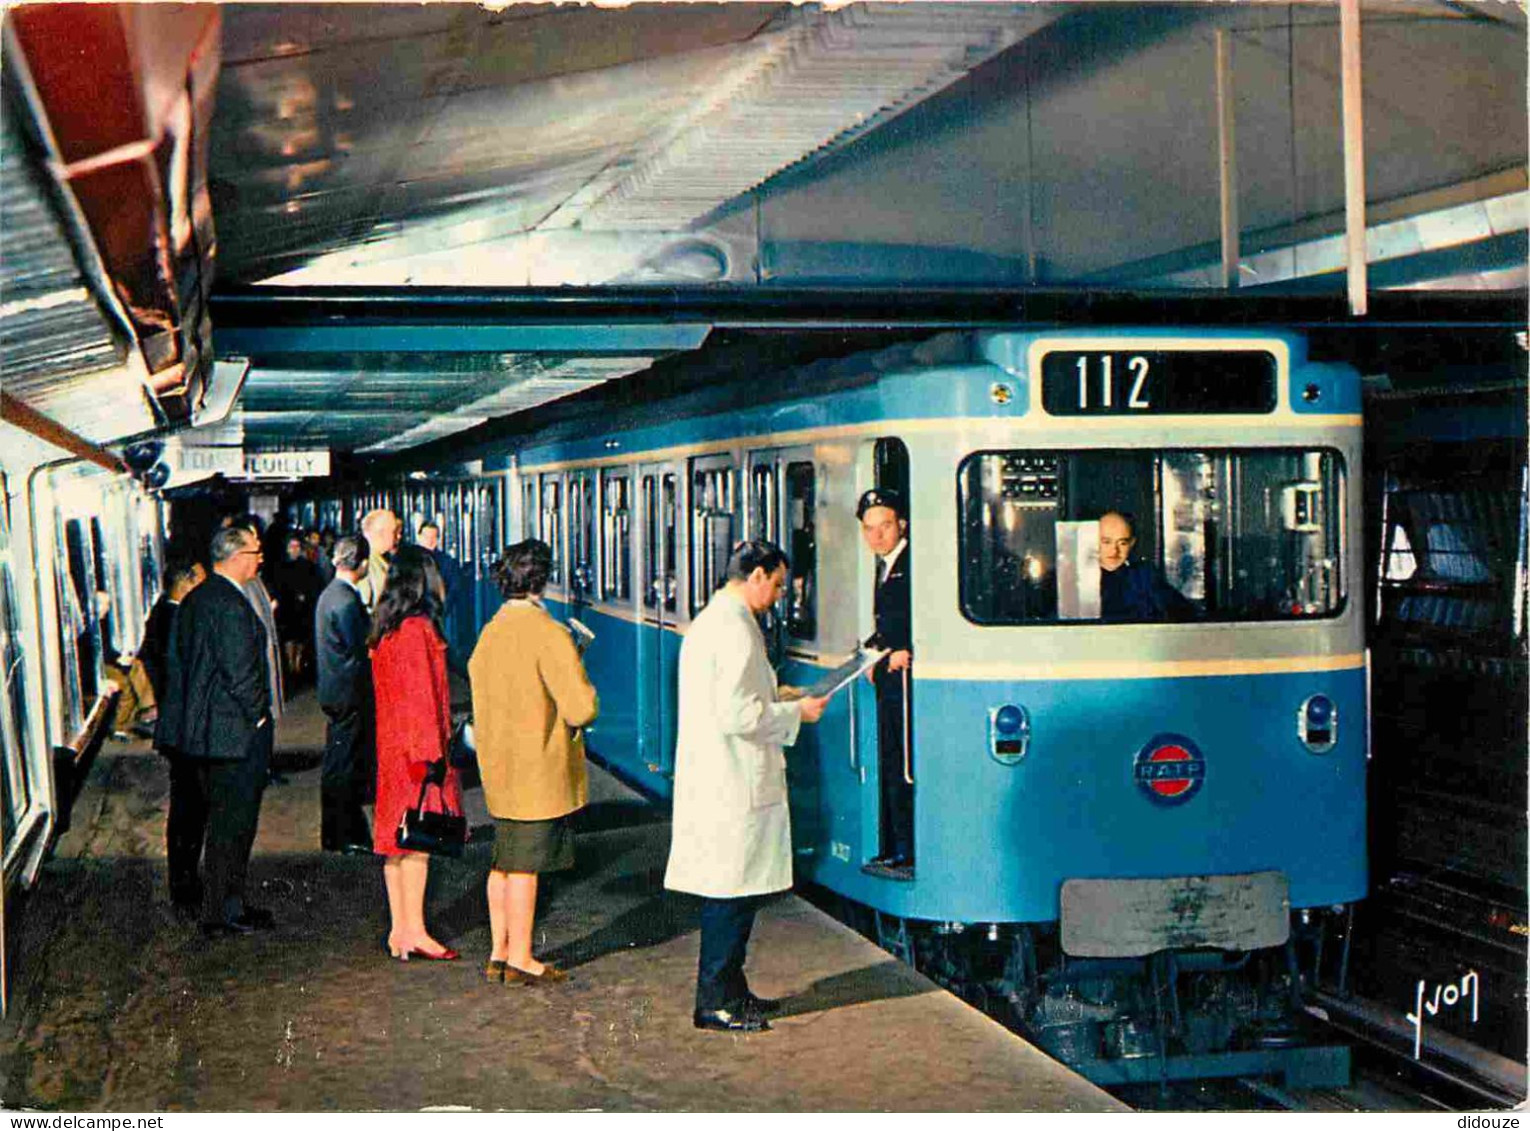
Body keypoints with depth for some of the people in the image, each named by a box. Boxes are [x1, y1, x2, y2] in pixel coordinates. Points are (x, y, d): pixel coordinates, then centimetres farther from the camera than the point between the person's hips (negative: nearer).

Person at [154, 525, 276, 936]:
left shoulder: (194, 599, 10)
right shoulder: (232, 605, -20)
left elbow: (178, 661, 15)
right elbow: (241, 672, -22)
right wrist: (258, 716, -8)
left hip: (201, 728, 10)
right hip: (236, 732, -9)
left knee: (217, 817, 20)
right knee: (233, 824, -1)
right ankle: (224, 912, 5)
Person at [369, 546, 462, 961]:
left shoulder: (384, 630, 12)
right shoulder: (418, 629, -15)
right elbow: (421, 695, -18)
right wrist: (432, 752, -17)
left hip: (391, 743, 9)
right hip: (417, 744, -9)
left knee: (398, 837, 10)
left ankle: (399, 928, 14)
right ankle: (414, 930, -3)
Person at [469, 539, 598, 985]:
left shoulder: (490, 632, 6)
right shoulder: (549, 634, -18)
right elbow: (581, 707, -21)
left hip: (499, 768, 7)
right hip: (540, 770, -7)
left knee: (503, 863, 14)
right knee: (525, 865, -1)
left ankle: (499, 953, 21)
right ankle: (520, 960, 6)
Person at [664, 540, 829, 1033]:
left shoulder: (708, 621, 15)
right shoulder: (736, 630, -18)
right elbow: (737, 715, -23)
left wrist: (775, 698, 19)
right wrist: (795, 713, -10)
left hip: (712, 781, 10)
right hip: (733, 785, -10)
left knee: (730, 893, 16)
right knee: (731, 893, -2)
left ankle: (729, 992, 25)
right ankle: (716, 1001, 5)